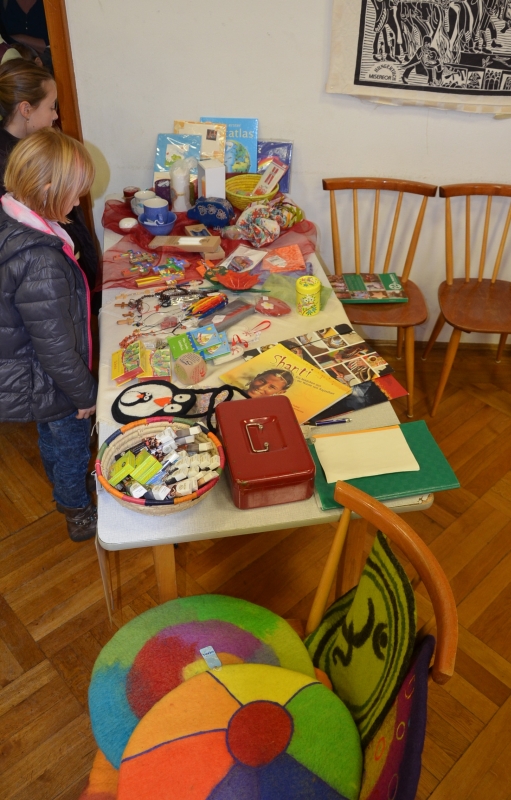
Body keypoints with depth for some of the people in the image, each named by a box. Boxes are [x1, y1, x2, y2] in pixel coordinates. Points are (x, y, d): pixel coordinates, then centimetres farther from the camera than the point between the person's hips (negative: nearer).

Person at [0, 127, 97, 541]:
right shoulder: (42, 263, -37)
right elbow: (55, 345, -28)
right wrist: (85, 393, -13)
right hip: (48, 383, -8)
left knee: (52, 438, 31)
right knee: (72, 444, 18)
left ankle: (66, 491, 57)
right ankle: (81, 514, 44)